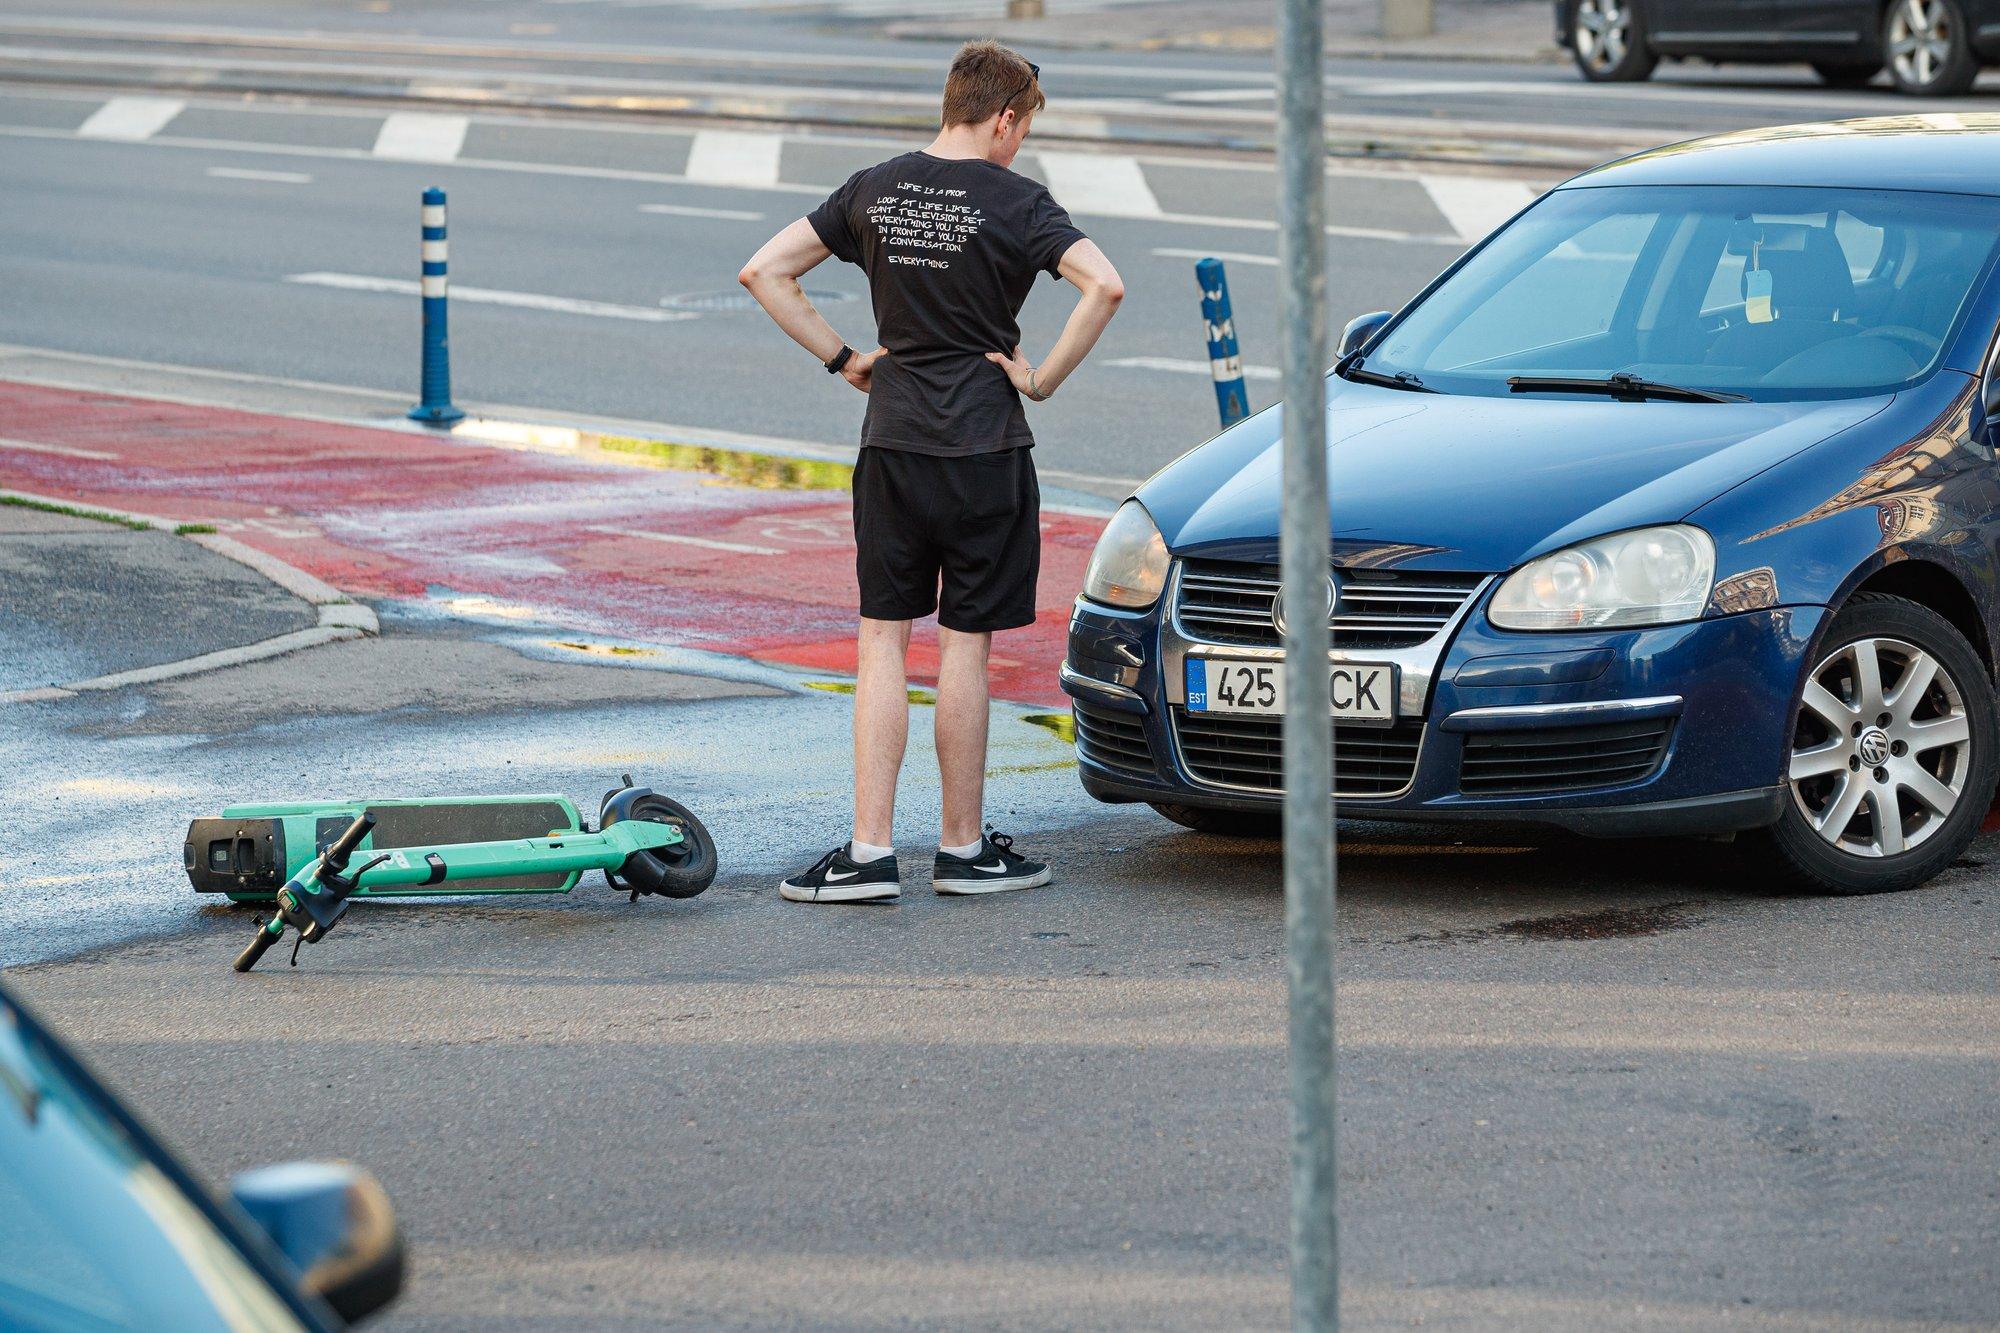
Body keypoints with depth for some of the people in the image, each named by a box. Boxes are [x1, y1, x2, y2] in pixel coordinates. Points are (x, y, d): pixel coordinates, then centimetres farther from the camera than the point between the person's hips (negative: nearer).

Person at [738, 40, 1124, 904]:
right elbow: (1105, 286, -21)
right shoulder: (1011, 201, -8)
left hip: (891, 444, 3)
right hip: (984, 448, -3)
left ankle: (870, 854, 1)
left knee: (883, 641, 7)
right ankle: (963, 849, 14)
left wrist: (845, 361, 9)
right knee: (965, 645, 4)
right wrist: (1044, 378, -10)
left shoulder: (874, 191, 6)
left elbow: (763, 271, 7)